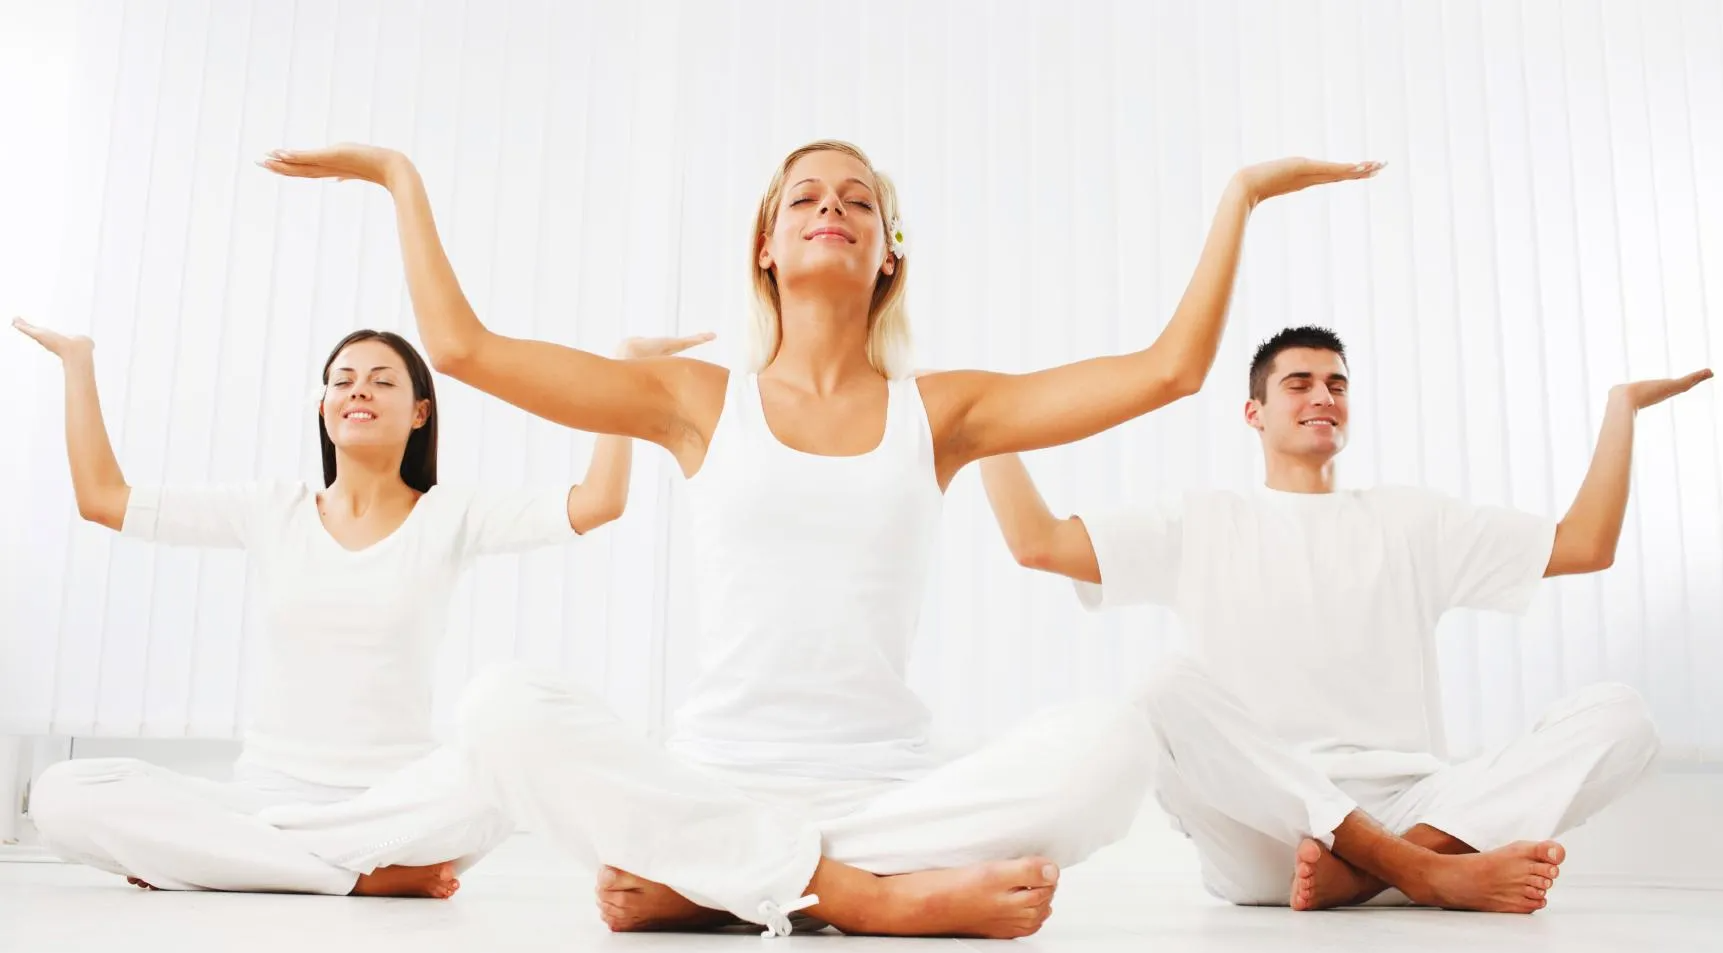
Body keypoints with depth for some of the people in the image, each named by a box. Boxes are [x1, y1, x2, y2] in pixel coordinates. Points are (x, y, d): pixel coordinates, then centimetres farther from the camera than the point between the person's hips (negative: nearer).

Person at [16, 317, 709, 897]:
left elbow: (597, 504, -9)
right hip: (261, 792, 2)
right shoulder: (271, 514, 9)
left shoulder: (450, 518, 2)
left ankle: (226, 856, -19)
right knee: (63, 795, -24)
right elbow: (103, 499, 12)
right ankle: (366, 876, -21)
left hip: (391, 801, -2)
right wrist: (78, 362, 15)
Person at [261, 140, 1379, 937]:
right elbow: (465, 348, 6)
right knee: (504, 709, -28)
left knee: (1105, 742, -29)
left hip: (888, 782, 1)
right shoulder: (702, 401, 9)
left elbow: (1168, 369, 5)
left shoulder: (938, 411, 10)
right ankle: (873, 894, -25)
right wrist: (402, 178, 11)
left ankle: (698, 879, -22)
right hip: (714, 779, -1)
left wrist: (1240, 197, 7)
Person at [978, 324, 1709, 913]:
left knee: (1616, 714, -18)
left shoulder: (1410, 522, 21)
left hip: (1406, 812, 3)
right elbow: (1038, 543, 7)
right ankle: (1427, 871, -30)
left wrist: (1622, 407, 17)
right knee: (1170, 695, -33)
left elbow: (1585, 544, 18)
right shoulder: (1203, 524, 15)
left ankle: (1360, 871, -31)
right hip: (1265, 835, -2)